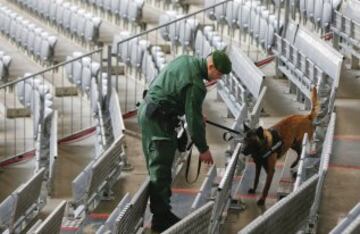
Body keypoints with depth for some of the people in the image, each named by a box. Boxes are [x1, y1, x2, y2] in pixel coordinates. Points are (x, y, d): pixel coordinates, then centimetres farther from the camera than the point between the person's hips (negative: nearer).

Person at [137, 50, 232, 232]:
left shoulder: (187, 61, 7)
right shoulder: (195, 85, -22)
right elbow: (194, 119, -17)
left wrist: (199, 117, 21)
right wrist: (203, 149, -6)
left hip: (147, 111, 11)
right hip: (158, 120, -11)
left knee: (157, 167, 16)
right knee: (161, 169, -5)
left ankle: (160, 211, 24)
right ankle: (161, 218, 0)